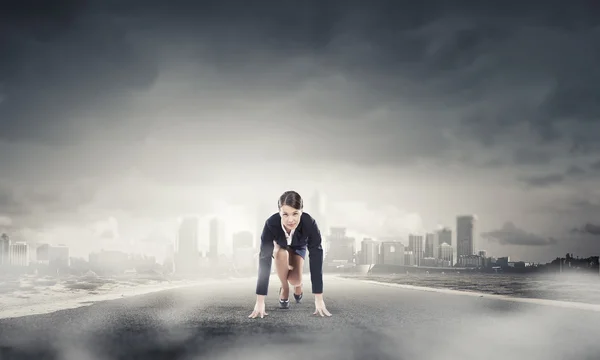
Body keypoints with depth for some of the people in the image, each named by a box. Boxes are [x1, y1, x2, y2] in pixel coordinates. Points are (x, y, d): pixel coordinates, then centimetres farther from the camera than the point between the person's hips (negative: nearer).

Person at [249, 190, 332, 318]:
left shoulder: (310, 223, -42)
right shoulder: (271, 223, -42)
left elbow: (316, 259, -40)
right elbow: (264, 260, -43)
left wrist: (319, 299, -44)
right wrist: (260, 302, -46)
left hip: (299, 247, 0)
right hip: (279, 245, 0)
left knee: (295, 280, -21)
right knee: (281, 253, -34)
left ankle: (298, 285, 17)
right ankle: (284, 289, -8)